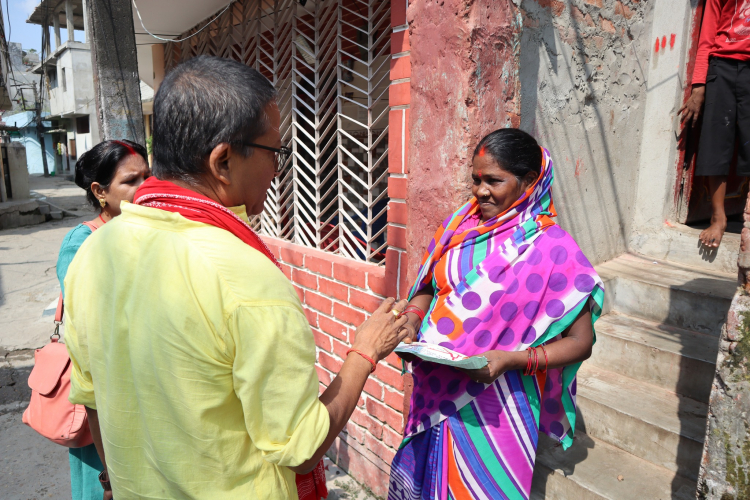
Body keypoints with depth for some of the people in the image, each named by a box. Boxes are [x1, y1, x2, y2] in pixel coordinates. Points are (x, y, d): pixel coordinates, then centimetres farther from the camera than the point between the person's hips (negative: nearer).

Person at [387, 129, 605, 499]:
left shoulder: (552, 249, -14)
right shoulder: (459, 226, 0)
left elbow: (580, 342, -11)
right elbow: (427, 288, 11)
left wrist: (510, 359, -24)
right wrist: (413, 316, -10)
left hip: (494, 407, -4)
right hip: (436, 393, 5)